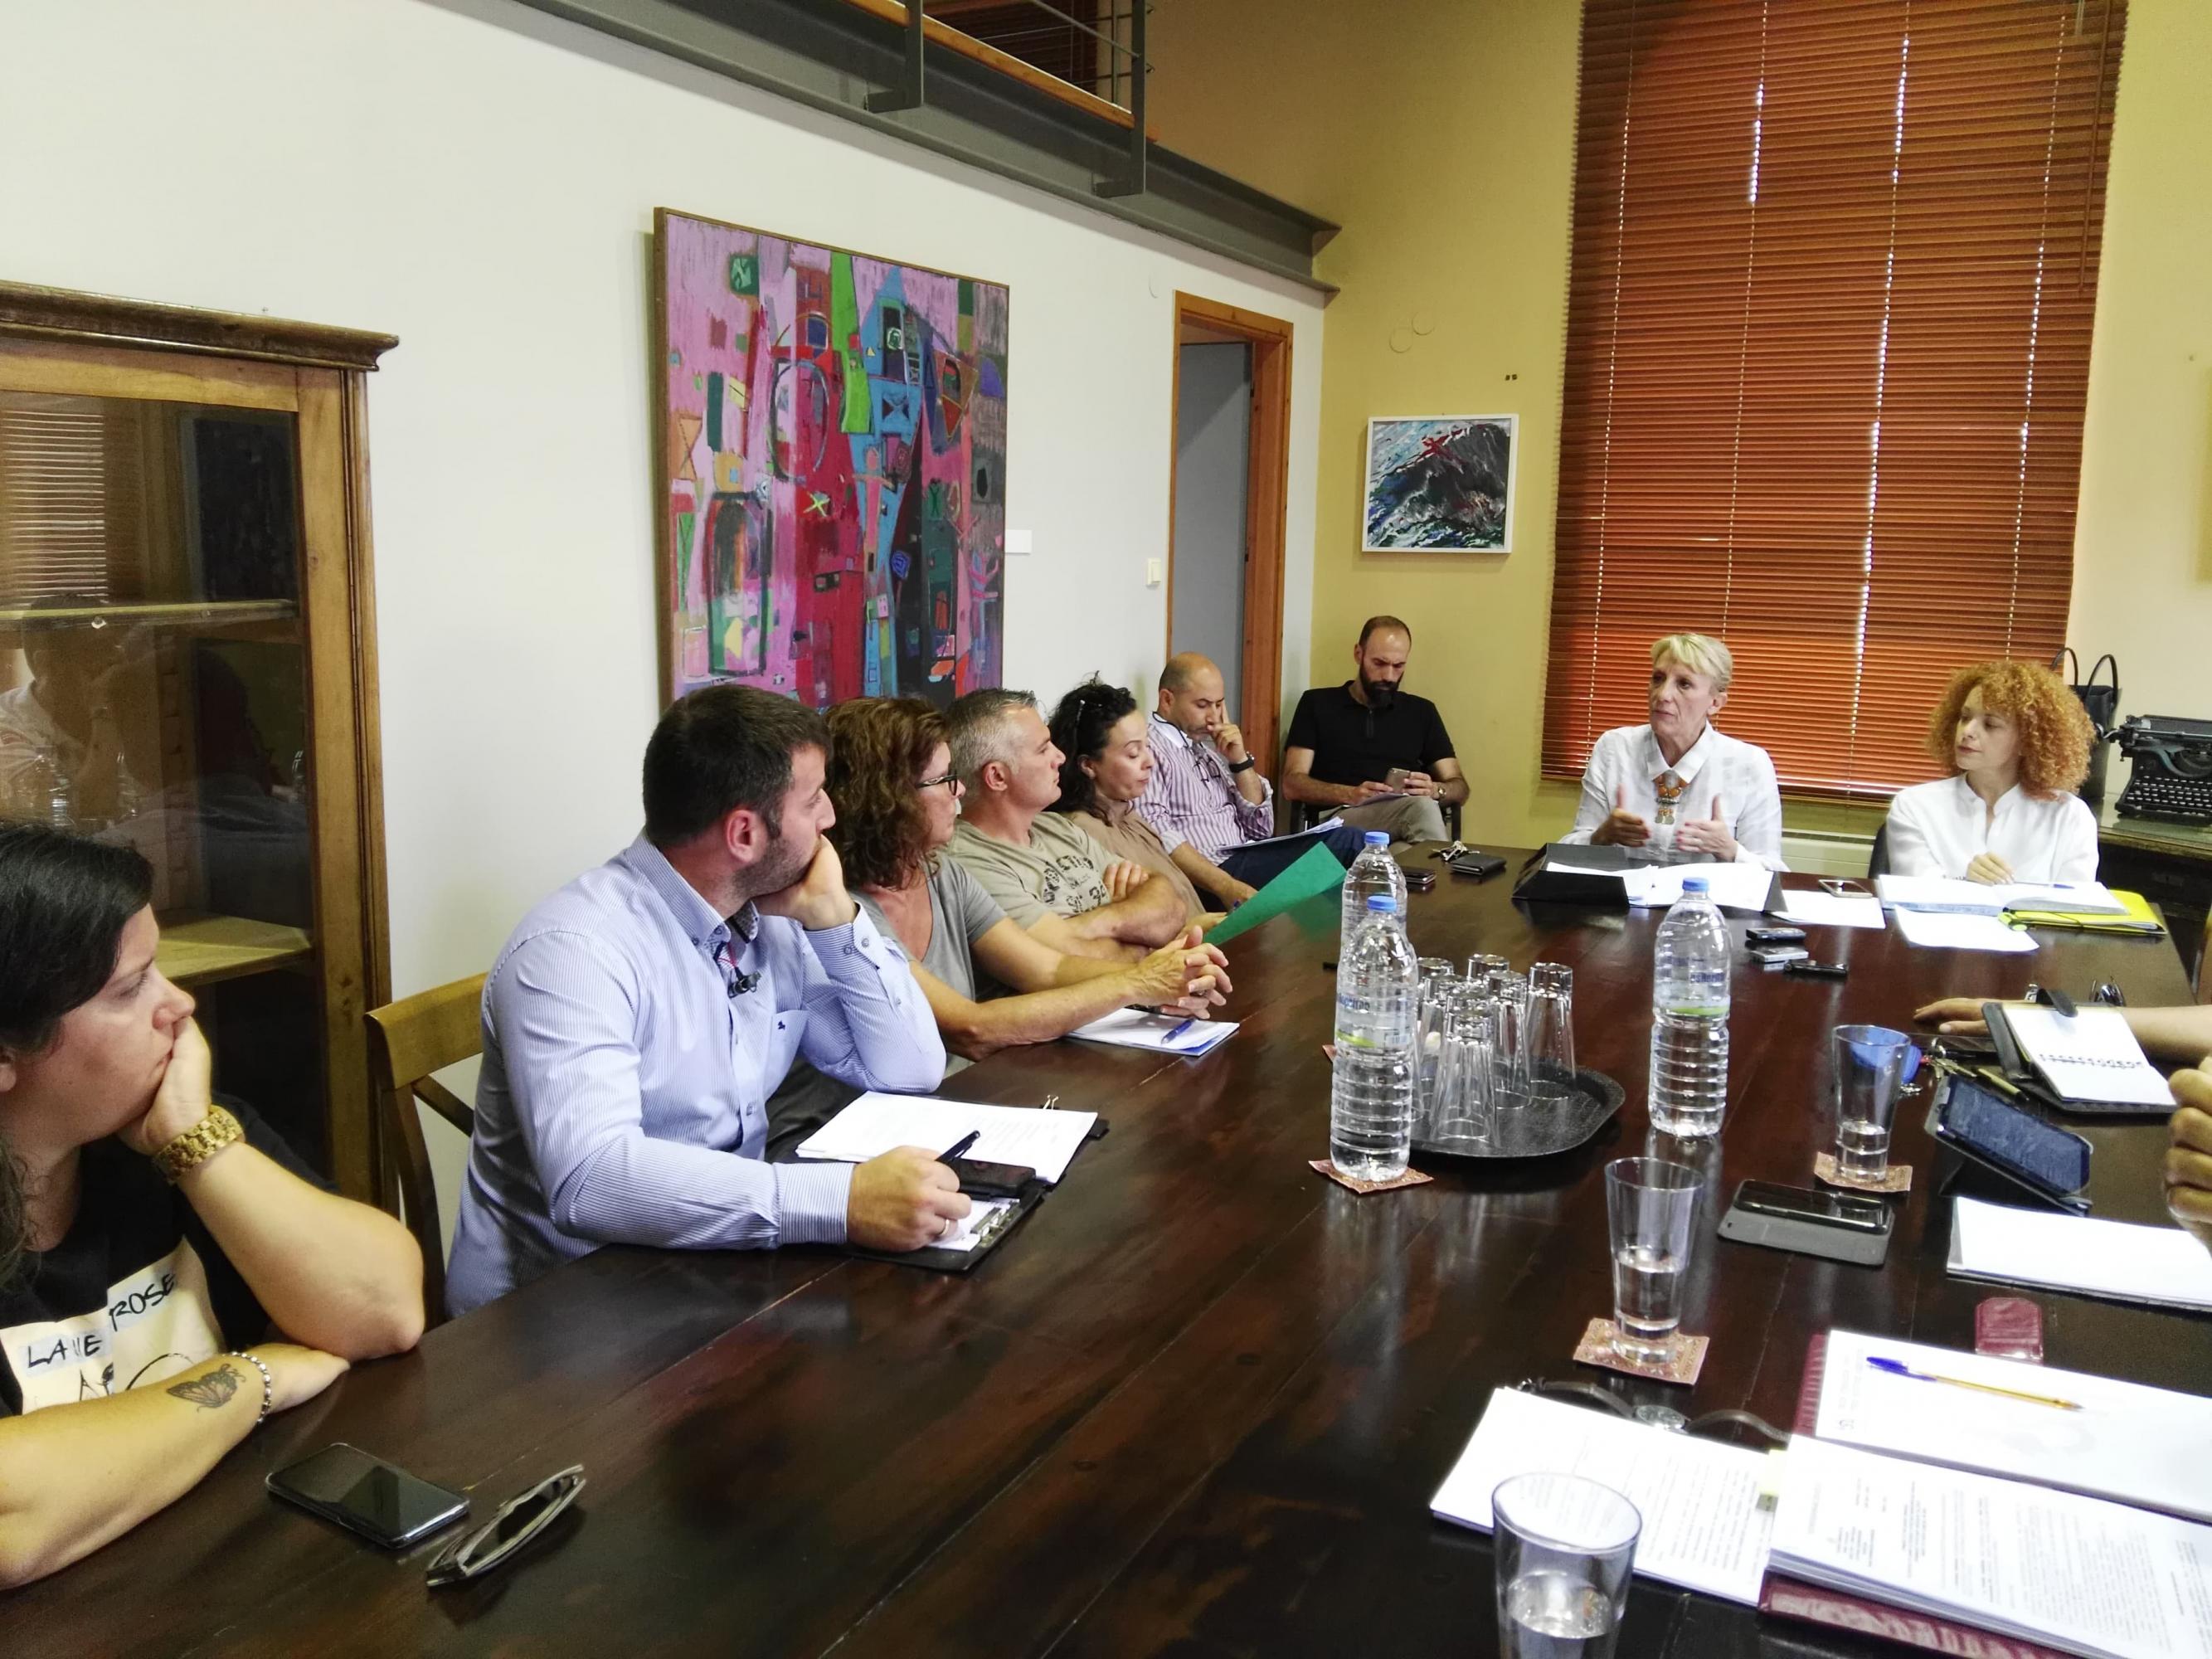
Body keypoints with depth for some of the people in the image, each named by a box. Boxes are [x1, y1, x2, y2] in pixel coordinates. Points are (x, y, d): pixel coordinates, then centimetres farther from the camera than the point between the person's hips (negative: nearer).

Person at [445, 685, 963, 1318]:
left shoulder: (771, 924, 2)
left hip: (714, 1274, 7)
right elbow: (589, 1178, -33)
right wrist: (842, 1200, -40)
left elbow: (911, 1072, 4)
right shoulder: (576, 949, -20)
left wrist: (837, 921, -8)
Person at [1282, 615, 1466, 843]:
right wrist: (1351, 795, -16)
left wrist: (1434, 790, -7)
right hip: (1340, 821, -3)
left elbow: (1459, 786, 19)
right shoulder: (1318, 704, 12)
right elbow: (1292, 783, 3)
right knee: (1421, 806, -35)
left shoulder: (1421, 711, 20)